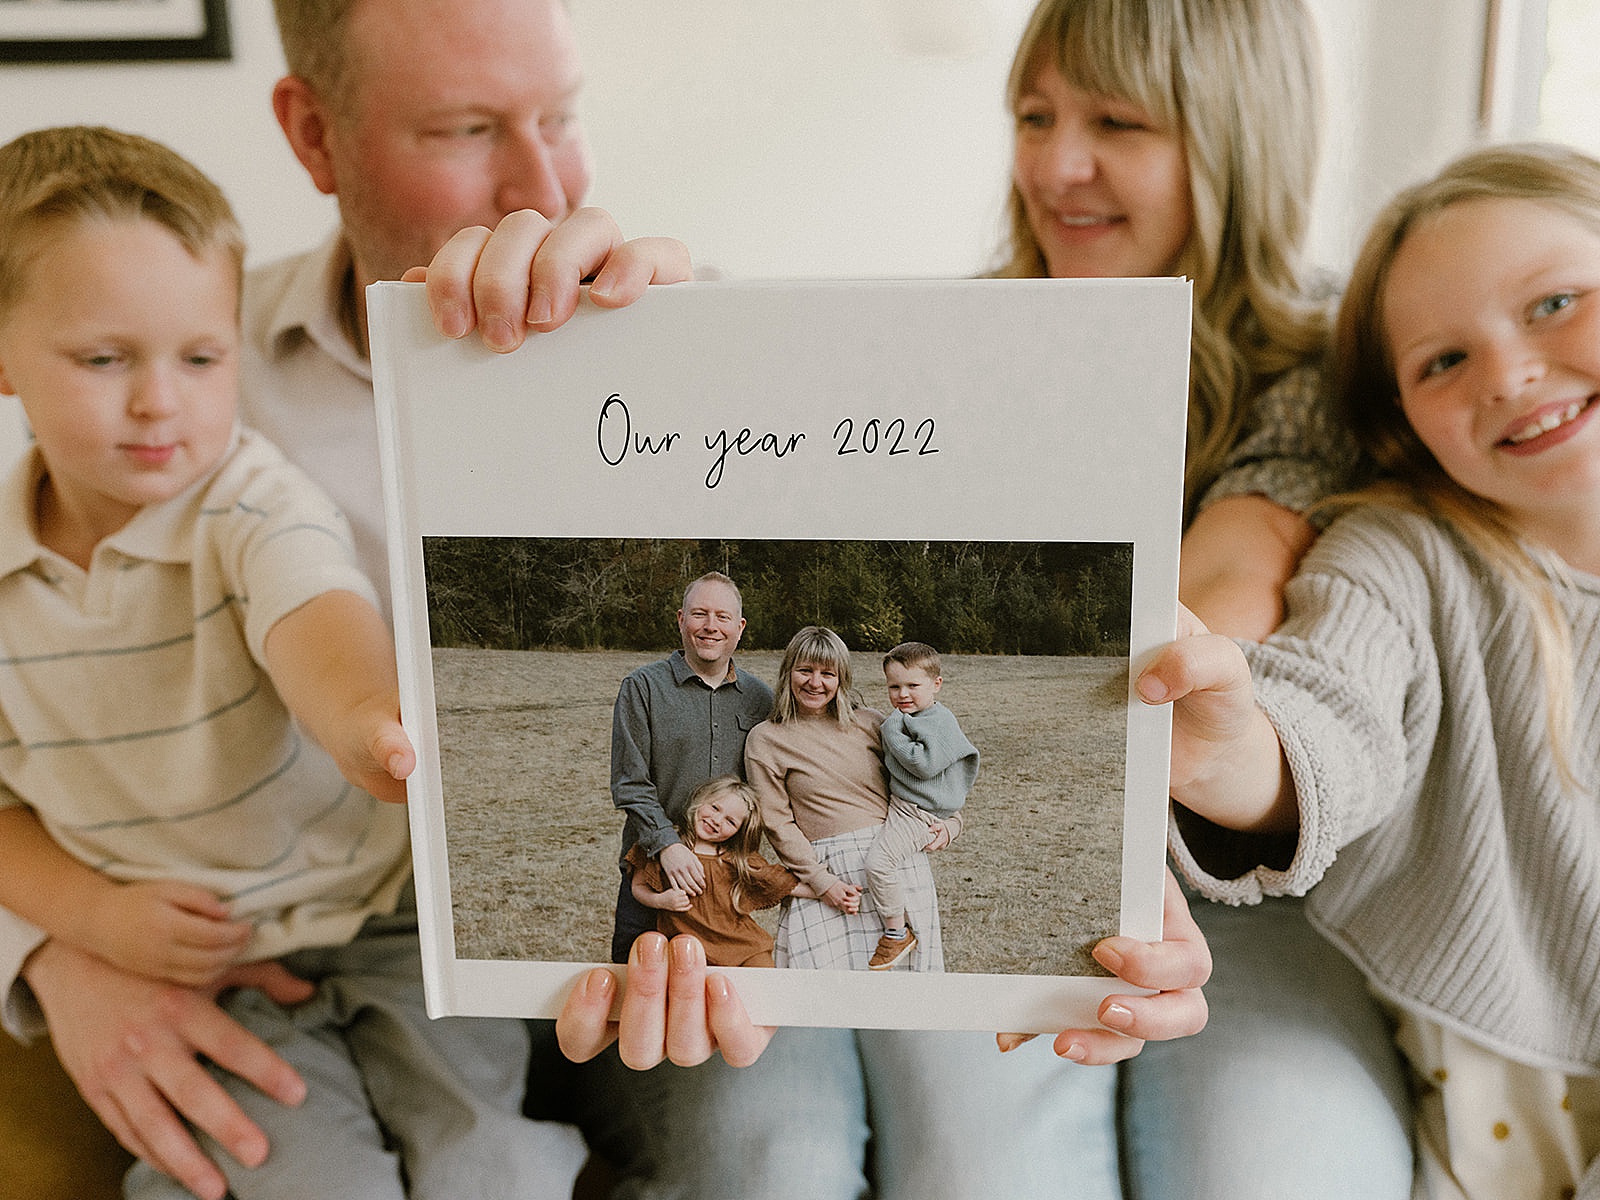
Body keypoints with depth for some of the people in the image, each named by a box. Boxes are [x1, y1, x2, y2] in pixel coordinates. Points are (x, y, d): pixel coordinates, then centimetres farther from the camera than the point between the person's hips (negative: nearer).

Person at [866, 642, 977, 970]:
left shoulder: (941, 721, -16)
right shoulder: (905, 718, 12)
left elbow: (923, 763, -27)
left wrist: (892, 733, -19)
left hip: (919, 813, -10)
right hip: (900, 803, 10)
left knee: (879, 860, -21)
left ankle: (897, 933, -9)